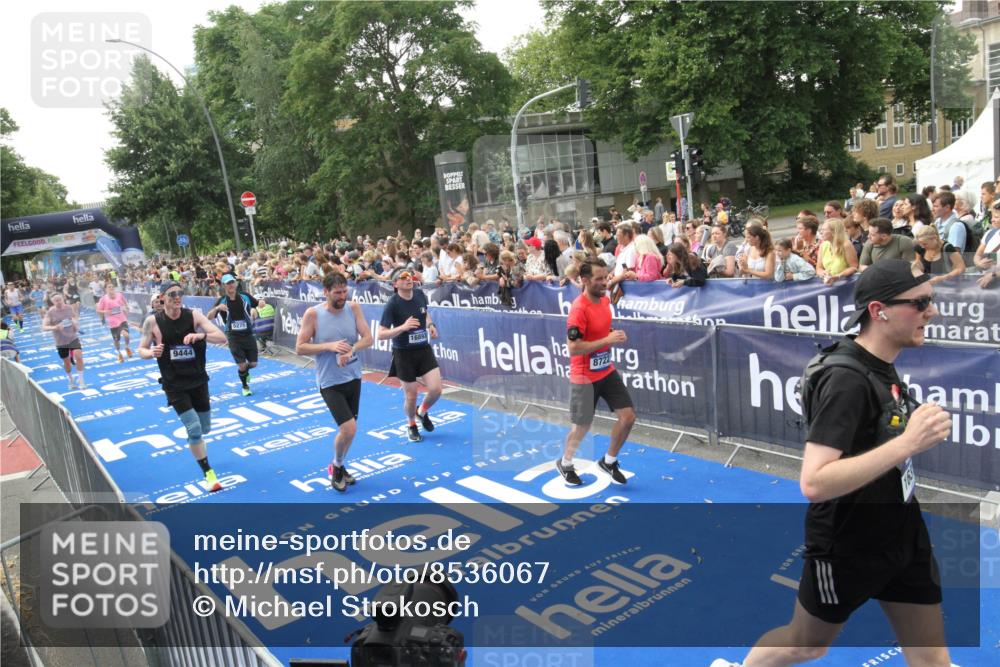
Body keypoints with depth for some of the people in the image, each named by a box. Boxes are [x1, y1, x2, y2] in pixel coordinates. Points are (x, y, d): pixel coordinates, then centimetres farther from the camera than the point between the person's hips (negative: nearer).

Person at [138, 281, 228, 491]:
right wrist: (152, 352, -22)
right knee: (194, 430, -12)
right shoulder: (153, 322, -11)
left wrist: (201, 335, -37)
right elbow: (141, 350, 1)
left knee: (204, 429, 15)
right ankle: (208, 473, 4)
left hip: (198, 380, 3)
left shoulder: (194, 316, -9)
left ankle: (192, 439, 53)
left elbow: (221, 338, -18)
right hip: (174, 385, -2)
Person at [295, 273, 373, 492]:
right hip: (330, 382, -5)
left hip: (354, 377, 5)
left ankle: (338, 466, 39)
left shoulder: (353, 308, -3)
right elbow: (299, 348, -12)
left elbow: (368, 338, -4)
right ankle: (337, 467, 16)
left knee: (349, 428, 15)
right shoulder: (313, 314, -13)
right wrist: (330, 346, -23)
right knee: (349, 429, -13)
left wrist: (349, 350, -22)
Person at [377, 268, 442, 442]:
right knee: (411, 395, 4)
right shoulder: (392, 304, -16)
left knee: (436, 389, -6)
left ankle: (423, 412, 28)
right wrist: (403, 327, -31)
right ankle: (411, 425, 35)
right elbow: (381, 335, -18)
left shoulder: (421, 295, -1)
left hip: (424, 350, 4)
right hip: (404, 354, -4)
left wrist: (430, 325, 2)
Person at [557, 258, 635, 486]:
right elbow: (573, 348, -27)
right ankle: (565, 464, 35)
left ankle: (609, 461, 25)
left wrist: (615, 335, 3)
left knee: (628, 416, 2)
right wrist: (607, 340, -27)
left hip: (607, 371, 7)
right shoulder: (579, 309, -23)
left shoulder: (605, 300, 3)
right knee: (582, 427, 6)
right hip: (584, 378, -7)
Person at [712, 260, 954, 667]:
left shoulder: (881, 366, 1)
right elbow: (814, 484, -35)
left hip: (903, 536, 8)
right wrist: (908, 443, -36)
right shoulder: (847, 379, -27)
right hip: (847, 547, -8)